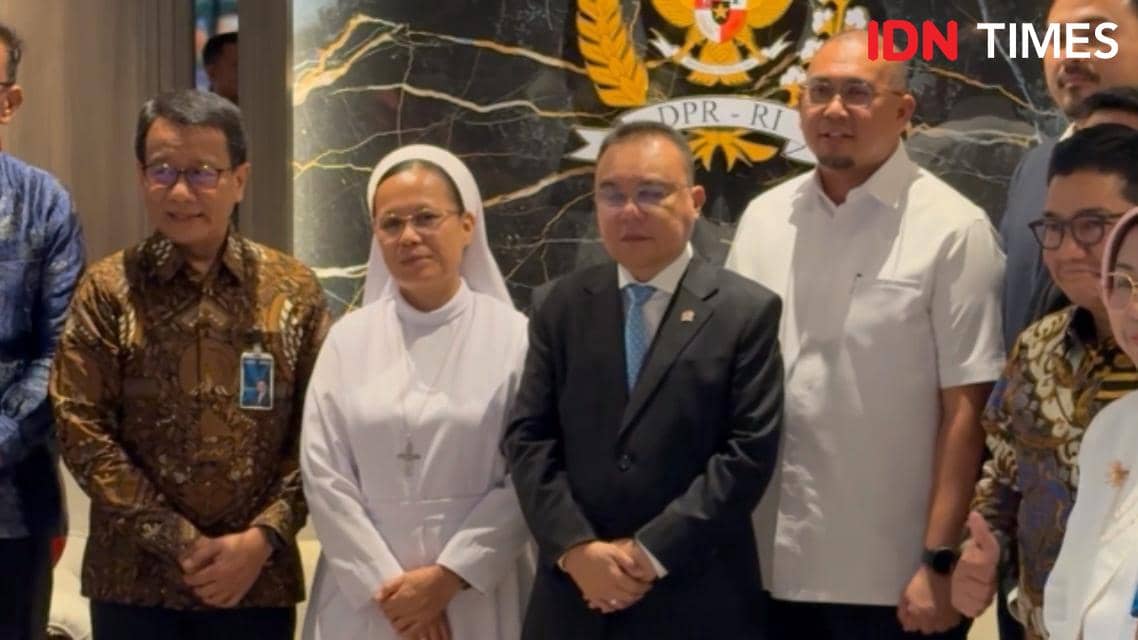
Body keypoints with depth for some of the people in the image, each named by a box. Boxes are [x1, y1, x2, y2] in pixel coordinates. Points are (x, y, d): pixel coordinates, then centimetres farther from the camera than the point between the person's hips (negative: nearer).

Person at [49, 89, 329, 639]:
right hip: (133, 580, -1)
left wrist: (263, 538, -10)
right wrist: (179, 543, -11)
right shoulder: (108, 289, -2)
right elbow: (82, 430, -6)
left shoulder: (294, 289, 2)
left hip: (257, 579, 1)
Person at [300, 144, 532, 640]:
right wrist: (386, 583, -8)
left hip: (477, 595, -1)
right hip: (365, 597, 2)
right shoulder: (348, 339, 3)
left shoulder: (512, 336, -3)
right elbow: (323, 474, 0)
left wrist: (451, 576, -11)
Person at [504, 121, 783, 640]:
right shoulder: (562, 307, 7)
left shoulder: (747, 311, -2)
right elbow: (528, 437, 3)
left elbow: (749, 452, -9)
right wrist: (575, 548, -11)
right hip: (575, 594, 3)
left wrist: (651, 552, -13)